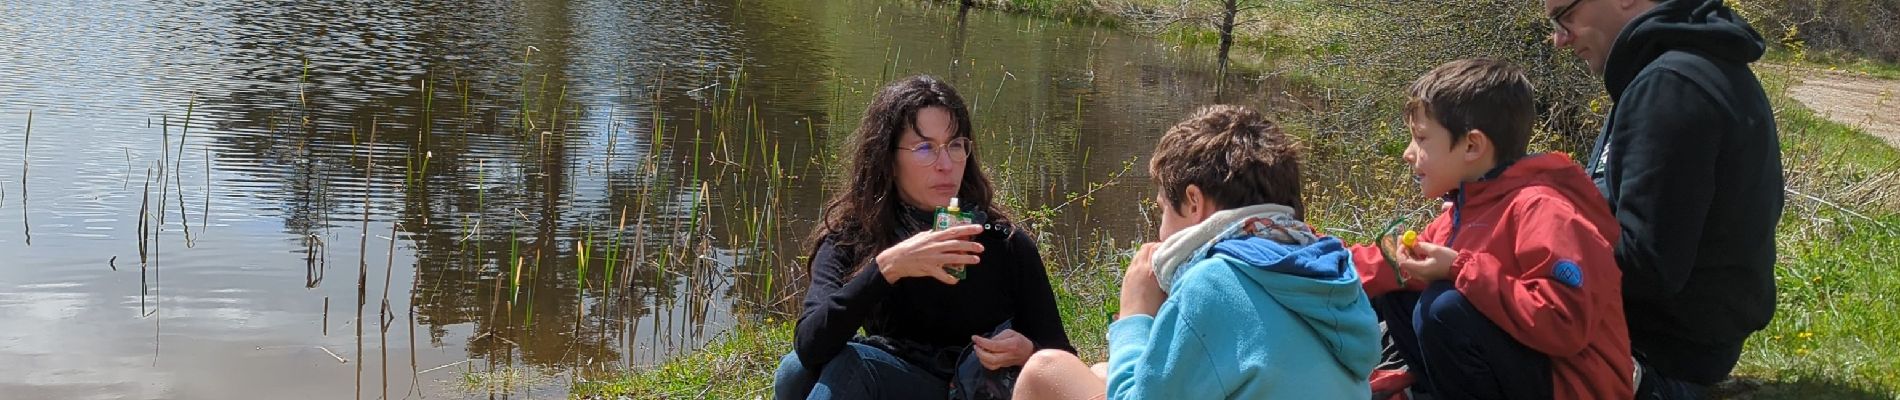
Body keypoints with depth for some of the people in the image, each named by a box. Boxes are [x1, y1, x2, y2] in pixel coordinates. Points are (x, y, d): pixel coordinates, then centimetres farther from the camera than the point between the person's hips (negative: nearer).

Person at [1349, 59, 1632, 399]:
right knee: (1394, 293, 10)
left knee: (1445, 307, -29)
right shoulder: (1470, 203, 8)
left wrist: (1461, 270, -27)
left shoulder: (1540, 208, -21)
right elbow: (1395, 268, 17)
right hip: (1519, 360, 9)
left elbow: (1566, 324, -32)